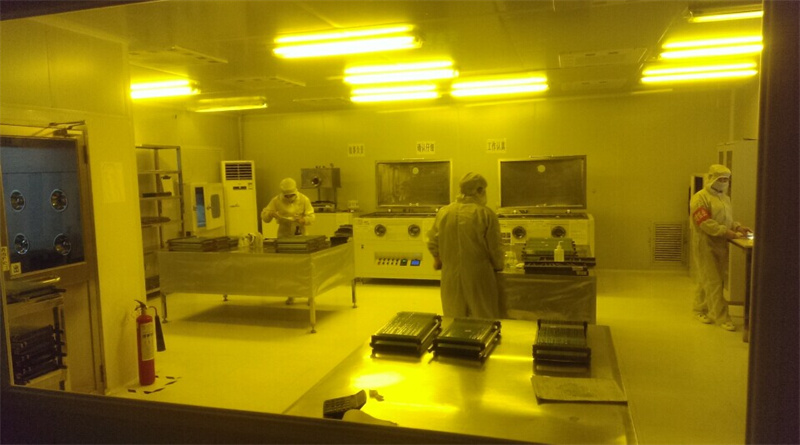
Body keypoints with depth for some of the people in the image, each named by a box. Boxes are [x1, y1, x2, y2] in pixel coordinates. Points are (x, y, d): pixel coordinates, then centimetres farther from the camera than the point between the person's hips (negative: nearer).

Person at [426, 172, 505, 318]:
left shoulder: (443, 212, -1)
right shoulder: (486, 214, -12)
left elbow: (433, 243, 7)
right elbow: (495, 247, -9)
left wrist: (438, 259, 27)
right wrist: (498, 268, 9)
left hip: (451, 278, 4)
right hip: (478, 278, -3)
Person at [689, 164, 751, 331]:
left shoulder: (725, 198, 15)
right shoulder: (700, 198, -11)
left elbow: (726, 221, 22)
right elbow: (704, 222, -20)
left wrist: (737, 227, 2)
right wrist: (726, 232, -25)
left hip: (720, 245, 7)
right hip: (705, 245, -7)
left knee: (706, 281, 14)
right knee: (713, 283, -5)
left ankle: (700, 309, 25)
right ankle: (721, 317, -3)